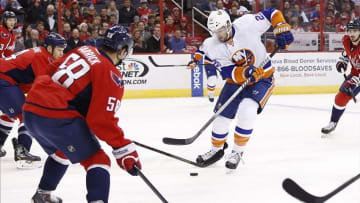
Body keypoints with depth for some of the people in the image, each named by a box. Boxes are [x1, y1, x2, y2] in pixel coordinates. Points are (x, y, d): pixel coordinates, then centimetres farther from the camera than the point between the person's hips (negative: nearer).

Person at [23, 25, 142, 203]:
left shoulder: (83, 50, 14)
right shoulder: (111, 76, -7)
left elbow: (52, 70, 23)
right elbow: (102, 120, -15)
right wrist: (124, 149, -11)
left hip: (31, 108, 8)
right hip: (57, 118, -8)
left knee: (60, 152, 34)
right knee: (97, 160, 2)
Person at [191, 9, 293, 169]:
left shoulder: (247, 24, -22)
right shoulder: (213, 46, -15)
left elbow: (272, 13, -9)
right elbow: (229, 73, -22)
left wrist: (282, 29, -24)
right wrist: (245, 72, -41)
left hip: (262, 78, -3)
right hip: (235, 81, 4)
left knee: (247, 110, -27)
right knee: (222, 117, 0)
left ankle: (237, 152, -9)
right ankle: (217, 149, 30)